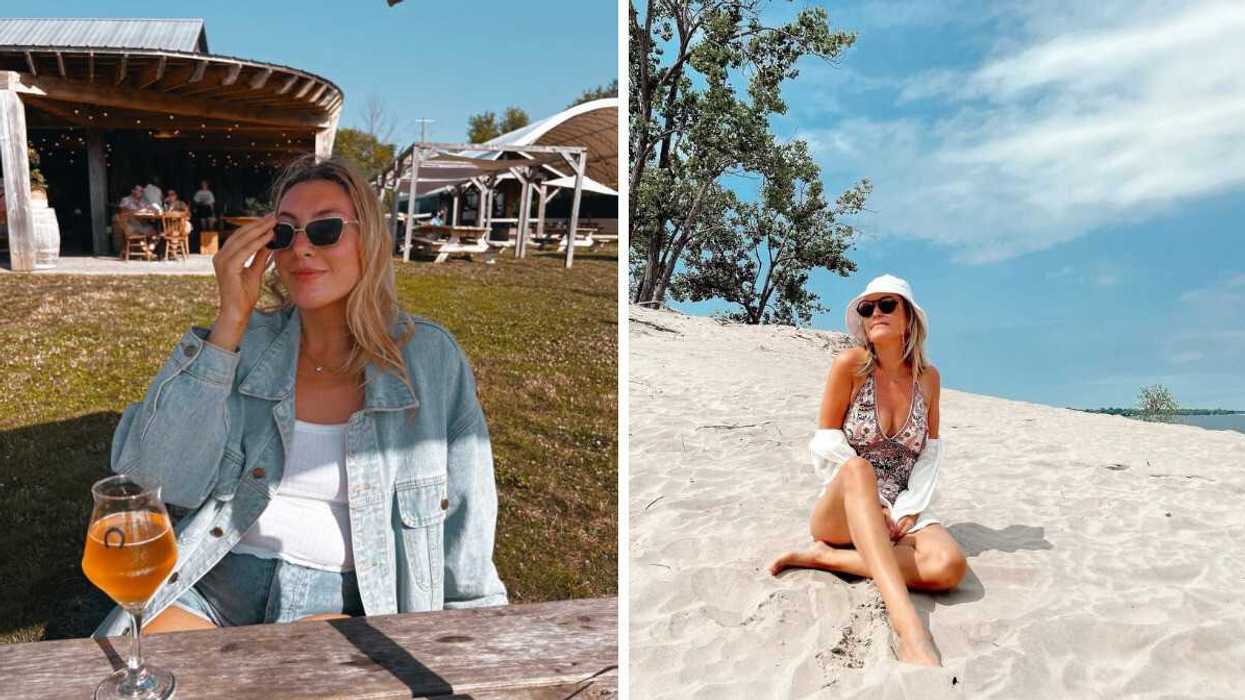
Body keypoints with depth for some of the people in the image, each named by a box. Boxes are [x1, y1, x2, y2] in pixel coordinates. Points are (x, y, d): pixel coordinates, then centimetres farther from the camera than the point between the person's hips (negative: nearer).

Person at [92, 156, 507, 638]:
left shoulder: (430, 358, -3)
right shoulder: (245, 343, 2)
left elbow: (462, 524, 4)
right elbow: (166, 480, -11)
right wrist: (230, 319, -14)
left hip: (344, 603, -2)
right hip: (215, 581, 3)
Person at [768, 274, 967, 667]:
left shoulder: (928, 376, 4)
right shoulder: (850, 364, -7)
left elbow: (931, 451, 8)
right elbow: (826, 446, -6)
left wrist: (907, 510, -7)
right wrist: (876, 507, -12)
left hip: (901, 512, 3)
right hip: (841, 512, -3)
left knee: (950, 566, -31)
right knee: (857, 468, -40)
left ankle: (826, 556, -16)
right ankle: (906, 625, -54)